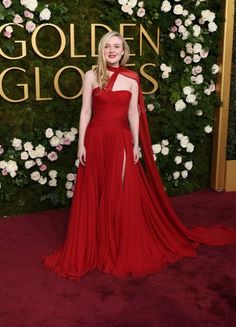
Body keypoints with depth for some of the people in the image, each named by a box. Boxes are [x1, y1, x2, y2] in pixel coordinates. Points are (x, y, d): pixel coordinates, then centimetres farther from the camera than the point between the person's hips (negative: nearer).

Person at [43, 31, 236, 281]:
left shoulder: (132, 78, 4)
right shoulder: (91, 76, 2)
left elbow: (133, 113, 5)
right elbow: (85, 111, 1)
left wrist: (136, 144, 1)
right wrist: (81, 143, -4)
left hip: (121, 141, 1)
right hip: (96, 139, 0)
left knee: (121, 196, 3)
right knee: (93, 196, 6)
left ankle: (123, 250, 19)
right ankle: (92, 249, 21)